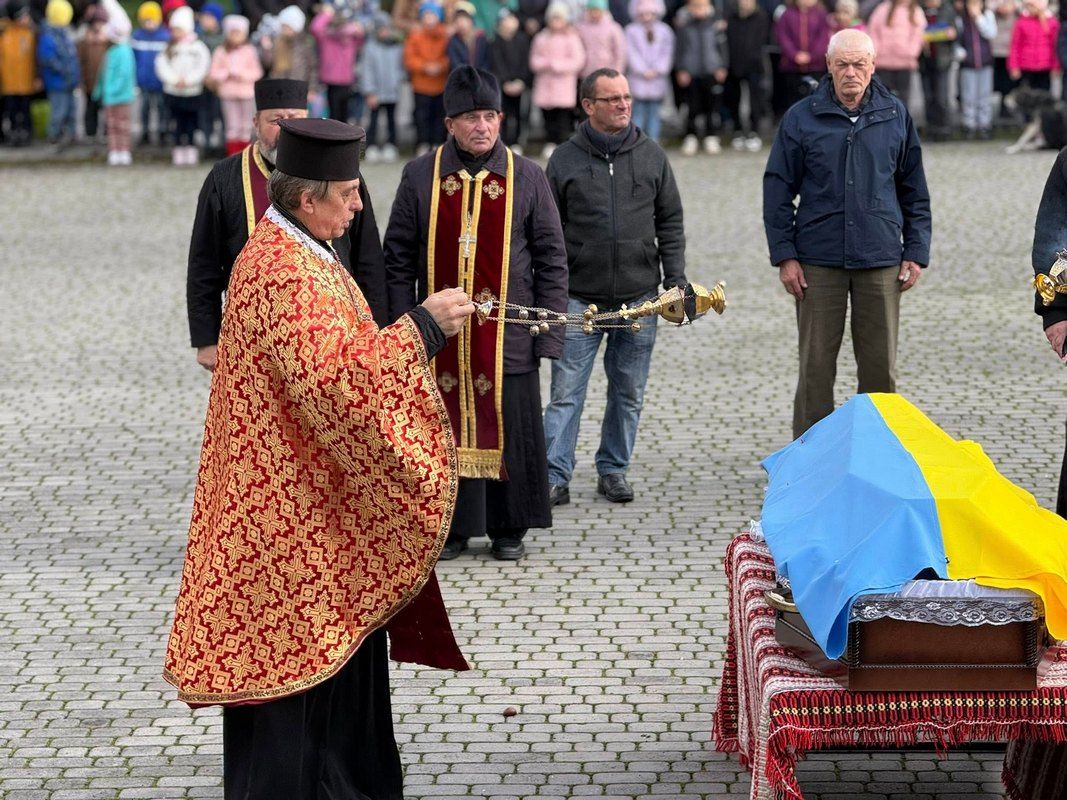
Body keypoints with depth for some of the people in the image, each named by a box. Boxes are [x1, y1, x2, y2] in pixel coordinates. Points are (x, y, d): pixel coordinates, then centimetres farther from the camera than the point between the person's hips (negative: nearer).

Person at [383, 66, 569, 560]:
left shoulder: (526, 177, 1)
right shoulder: (420, 177, 2)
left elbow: (551, 260, 4)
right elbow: (398, 260, 5)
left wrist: (548, 334, -2)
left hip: (506, 334, 0)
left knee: (507, 427, 6)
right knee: (446, 426, 6)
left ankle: (508, 529, 19)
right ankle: (451, 527, 18)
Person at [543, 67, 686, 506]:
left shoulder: (651, 156, 7)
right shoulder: (565, 160, 1)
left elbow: (670, 221, 11)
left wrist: (675, 280, 3)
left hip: (639, 298, 2)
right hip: (579, 299, -2)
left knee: (629, 392, 9)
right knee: (566, 391, -6)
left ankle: (613, 469, 22)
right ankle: (555, 477, -3)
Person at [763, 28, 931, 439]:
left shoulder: (895, 116, 6)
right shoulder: (801, 118, 0)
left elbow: (915, 191, 12)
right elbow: (777, 190, 3)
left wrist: (916, 252, 6)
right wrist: (784, 255, -3)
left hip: (880, 261, 1)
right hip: (818, 261, -1)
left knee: (881, 366, 6)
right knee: (816, 366, 2)